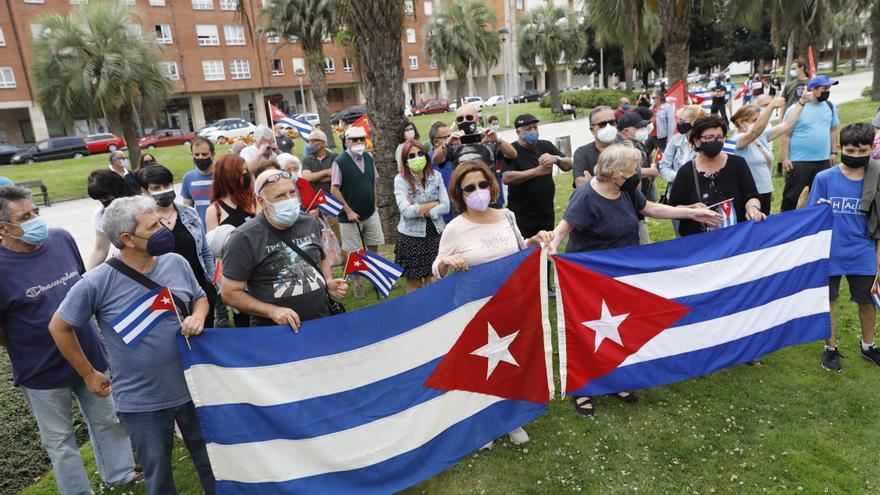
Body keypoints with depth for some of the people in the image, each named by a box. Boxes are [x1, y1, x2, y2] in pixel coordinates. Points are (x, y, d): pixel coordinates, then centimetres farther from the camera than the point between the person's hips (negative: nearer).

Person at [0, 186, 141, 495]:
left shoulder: (62, 238, -6)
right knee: (60, 441, 16)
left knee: (109, 421, 22)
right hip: (42, 374, -4)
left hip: (90, 356, 5)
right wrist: (31, 350, -1)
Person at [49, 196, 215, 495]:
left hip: (192, 388, 3)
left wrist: (198, 316, -12)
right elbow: (59, 327, -3)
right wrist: (89, 374, 2)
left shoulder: (176, 263, -8)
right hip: (141, 402, -2)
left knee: (212, 464, 19)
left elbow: (199, 297, 10)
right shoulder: (97, 283, -18)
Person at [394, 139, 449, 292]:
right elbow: (407, 211, -19)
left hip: (435, 233, 3)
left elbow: (446, 206, -5)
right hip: (411, 235, -2)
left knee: (433, 281, 8)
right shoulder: (401, 180, -8)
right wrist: (434, 203, -9)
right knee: (414, 283, 8)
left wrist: (422, 211, -16)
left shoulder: (436, 176, 1)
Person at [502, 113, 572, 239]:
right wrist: (537, 171, -27)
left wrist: (556, 158, -19)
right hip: (521, 217, -5)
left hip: (547, 213, 5)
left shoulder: (546, 146, 7)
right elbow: (506, 178, -21)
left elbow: (569, 165, 3)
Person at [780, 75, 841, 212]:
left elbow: (833, 130, 14)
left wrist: (834, 152, 9)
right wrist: (784, 158, -12)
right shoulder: (795, 109, -10)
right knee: (792, 196, 0)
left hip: (823, 161, 5)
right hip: (798, 161, -5)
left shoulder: (830, 106, 6)